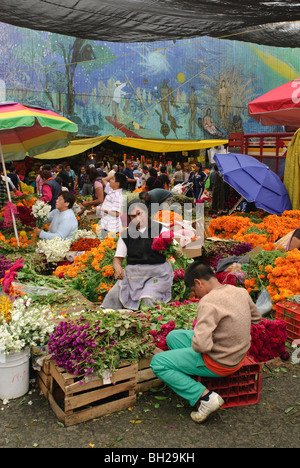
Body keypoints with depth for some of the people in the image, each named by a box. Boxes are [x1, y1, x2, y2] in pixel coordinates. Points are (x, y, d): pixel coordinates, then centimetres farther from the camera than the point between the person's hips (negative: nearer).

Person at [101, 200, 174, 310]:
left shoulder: (159, 229, 5)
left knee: (148, 300, -26)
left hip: (157, 274, -2)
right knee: (113, 295, -16)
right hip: (132, 274, 3)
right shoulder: (126, 234, 11)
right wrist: (118, 268, -11)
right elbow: (117, 258, 12)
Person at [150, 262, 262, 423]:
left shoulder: (208, 302, -27)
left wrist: (195, 345, -11)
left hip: (219, 362, -9)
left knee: (157, 363, 0)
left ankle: (205, 396, -4)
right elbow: (256, 318, 15)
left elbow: (201, 345, -34)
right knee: (173, 336, 16)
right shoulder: (241, 292, -3)